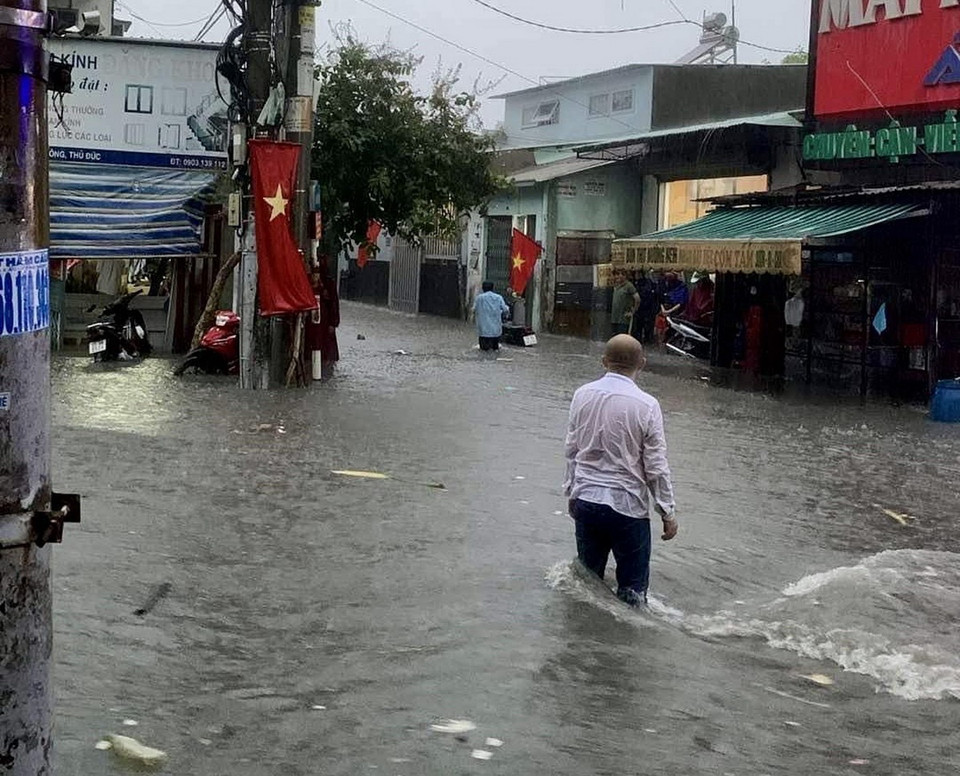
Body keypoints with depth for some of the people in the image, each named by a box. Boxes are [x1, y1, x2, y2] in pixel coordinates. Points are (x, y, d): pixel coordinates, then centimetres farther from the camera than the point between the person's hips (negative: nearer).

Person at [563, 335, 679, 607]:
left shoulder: (582, 395, -2)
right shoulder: (646, 406, -15)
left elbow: (571, 450, 7)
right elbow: (656, 467, -11)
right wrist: (668, 513, 0)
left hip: (585, 501, 5)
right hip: (627, 505, -5)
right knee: (632, 589, 6)